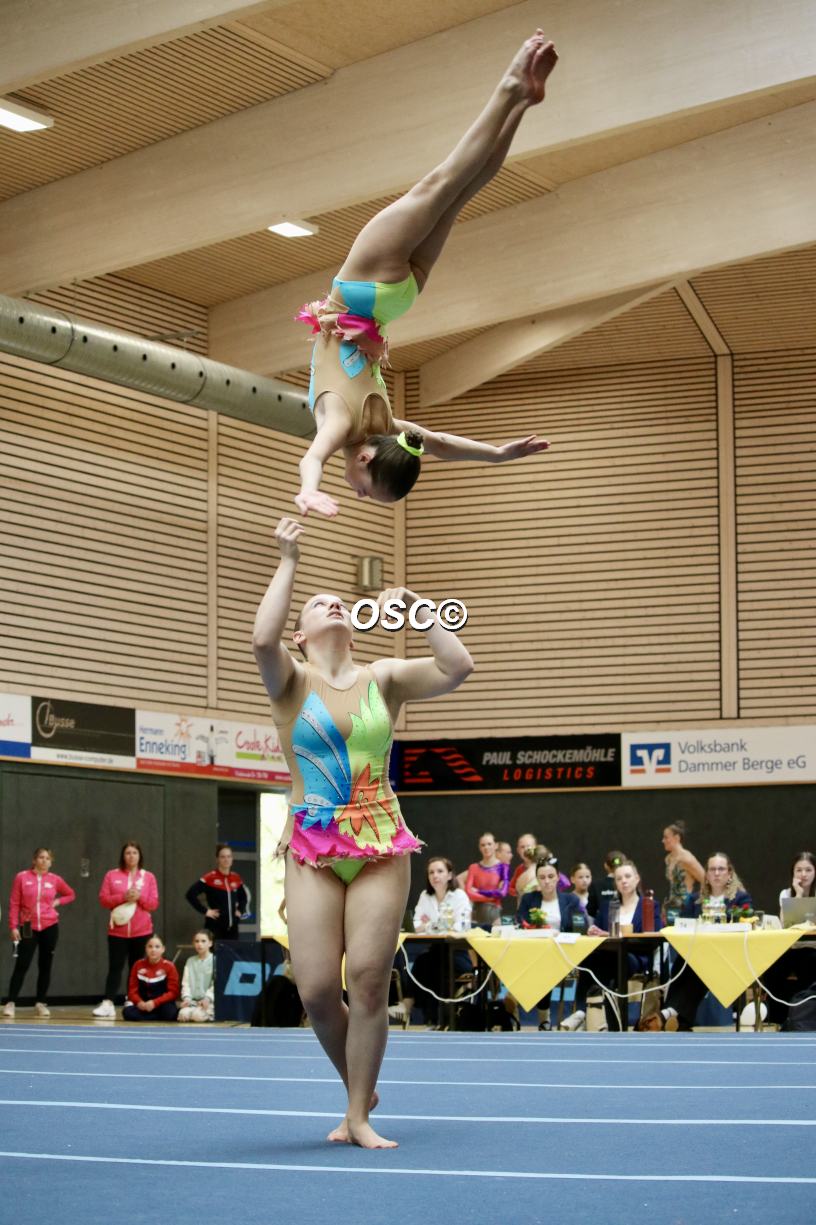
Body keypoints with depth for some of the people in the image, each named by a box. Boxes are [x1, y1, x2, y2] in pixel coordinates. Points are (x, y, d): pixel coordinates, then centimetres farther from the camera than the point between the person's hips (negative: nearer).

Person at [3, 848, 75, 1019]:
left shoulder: (55, 880, 2)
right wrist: (14, 926, -8)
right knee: (21, 965, -6)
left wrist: (57, 902, 1)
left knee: (45, 966, 7)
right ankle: (10, 1003, -4)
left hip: (50, 927, 2)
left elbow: (70, 895, 18)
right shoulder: (22, 877, -3)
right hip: (28, 928, -2)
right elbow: (14, 903, -3)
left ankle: (41, 1003, 15)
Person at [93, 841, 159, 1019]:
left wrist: (139, 897, -16)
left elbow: (154, 904, 2)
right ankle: (108, 1004, -10)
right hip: (117, 931, -1)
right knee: (115, 967, -5)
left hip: (141, 931, 1)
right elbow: (103, 899, -2)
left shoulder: (148, 877, 5)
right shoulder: (112, 875, 4)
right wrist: (123, 897, -16)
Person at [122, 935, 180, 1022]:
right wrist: (139, 1002, -19)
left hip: (162, 1004, -3)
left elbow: (173, 992, -10)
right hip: (143, 1006, 3)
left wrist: (155, 1003, -23)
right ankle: (160, 1018, -17)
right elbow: (132, 989, 2)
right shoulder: (138, 965, 3)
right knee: (128, 1012, -28)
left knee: (170, 1014, -36)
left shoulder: (169, 966, -6)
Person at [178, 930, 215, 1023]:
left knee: (197, 1015, -33)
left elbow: (216, 984, -7)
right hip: (192, 1001, 3)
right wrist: (186, 997, -9)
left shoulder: (215, 961, 2)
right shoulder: (190, 961, 17)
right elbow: (185, 983, 10)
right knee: (183, 1014, -29)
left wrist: (208, 998, -23)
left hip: (209, 1002, -3)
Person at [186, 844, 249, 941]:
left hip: (232, 927, 5)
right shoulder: (210, 878, -7)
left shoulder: (236, 878, 10)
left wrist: (240, 910, 12)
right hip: (215, 927, -5)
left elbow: (244, 897, 28)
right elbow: (190, 894, -14)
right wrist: (205, 911, -14)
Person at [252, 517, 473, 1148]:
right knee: (317, 989, -6)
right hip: (312, 847, 0)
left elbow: (458, 667, -7)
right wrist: (288, 563, -14)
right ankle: (358, 1089, 21)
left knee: (369, 980, -7)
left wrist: (418, 608, -5)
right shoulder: (293, 682, 3)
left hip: (382, 846, 1)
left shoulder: (383, 678, 7)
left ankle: (359, 1114, 5)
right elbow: (263, 640, -20)